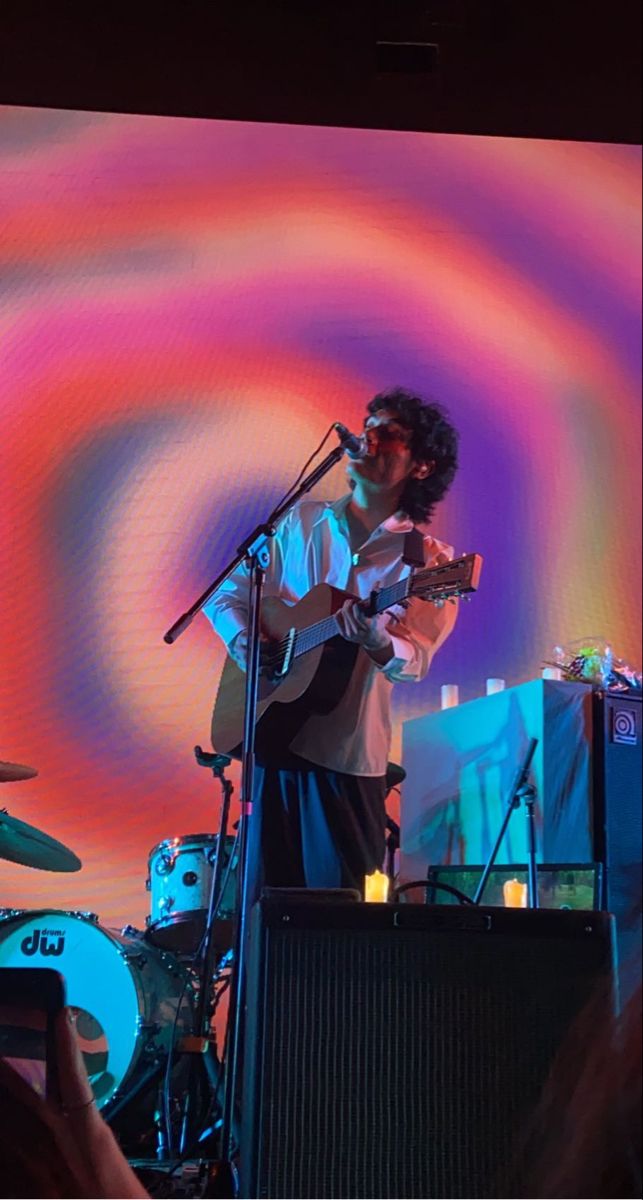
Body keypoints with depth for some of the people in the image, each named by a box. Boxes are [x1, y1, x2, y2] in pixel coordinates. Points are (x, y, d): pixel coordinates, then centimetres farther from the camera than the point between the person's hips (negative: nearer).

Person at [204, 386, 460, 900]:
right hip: (275, 737, 3)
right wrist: (246, 643, -8)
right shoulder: (301, 521, 9)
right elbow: (225, 595, 12)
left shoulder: (427, 558, -1)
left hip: (350, 755, -3)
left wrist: (373, 638, -32)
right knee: (268, 897, 5)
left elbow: (415, 661, -12)